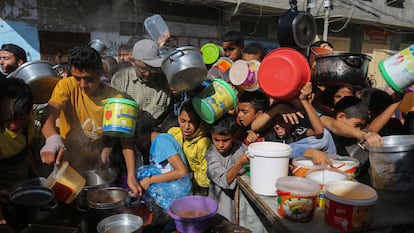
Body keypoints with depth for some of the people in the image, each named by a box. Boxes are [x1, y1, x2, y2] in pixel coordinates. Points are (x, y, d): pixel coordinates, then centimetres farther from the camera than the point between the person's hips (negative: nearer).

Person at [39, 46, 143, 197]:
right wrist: (53, 140, -50)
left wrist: (131, 177, -25)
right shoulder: (66, 86, -11)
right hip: (66, 167, 0)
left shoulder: (115, 98, -12)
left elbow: (125, 140, -15)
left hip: (96, 169, 0)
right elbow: (50, 113, -28)